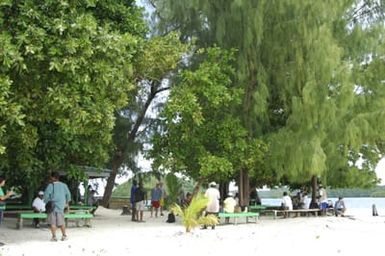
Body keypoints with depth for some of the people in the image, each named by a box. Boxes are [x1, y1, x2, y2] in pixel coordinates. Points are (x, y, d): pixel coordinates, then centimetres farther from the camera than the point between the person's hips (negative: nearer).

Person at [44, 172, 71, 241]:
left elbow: (46, 195, -13)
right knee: (61, 222, 14)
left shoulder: (51, 185, -9)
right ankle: (64, 236, 19)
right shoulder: (64, 185, 5)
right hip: (61, 206, 4)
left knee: (53, 222, 3)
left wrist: (47, 202, 4)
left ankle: (54, 237, 0)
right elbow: (68, 194, 11)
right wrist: (67, 203, 24)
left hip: (52, 206, -4)